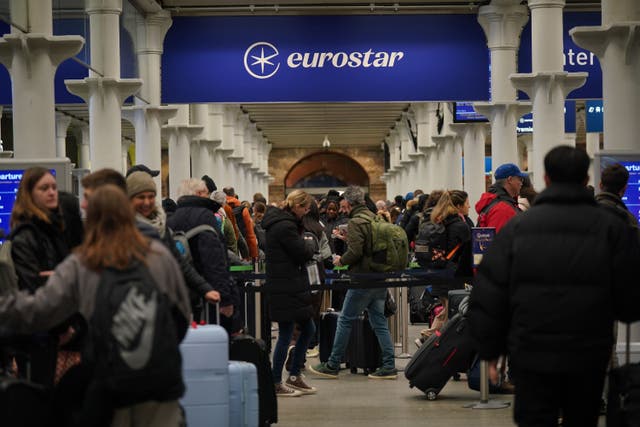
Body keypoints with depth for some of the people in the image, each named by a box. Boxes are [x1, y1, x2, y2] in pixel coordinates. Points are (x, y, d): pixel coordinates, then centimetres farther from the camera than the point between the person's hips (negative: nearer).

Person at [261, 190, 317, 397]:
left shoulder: (278, 222, 14)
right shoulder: (286, 226, -19)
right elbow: (302, 253, -17)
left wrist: (306, 249, -1)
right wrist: (311, 249, 3)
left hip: (291, 287, 11)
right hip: (286, 288, -11)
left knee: (308, 329, 15)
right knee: (286, 334, -3)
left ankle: (294, 376, 22)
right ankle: (276, 383, 6)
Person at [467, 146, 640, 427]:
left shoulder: (517, 227, 0)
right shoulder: (612, 228, -2)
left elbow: (487, 296, -1)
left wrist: (490, 350, 7)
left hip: (531, 354, 0)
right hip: (589, 357, 1)